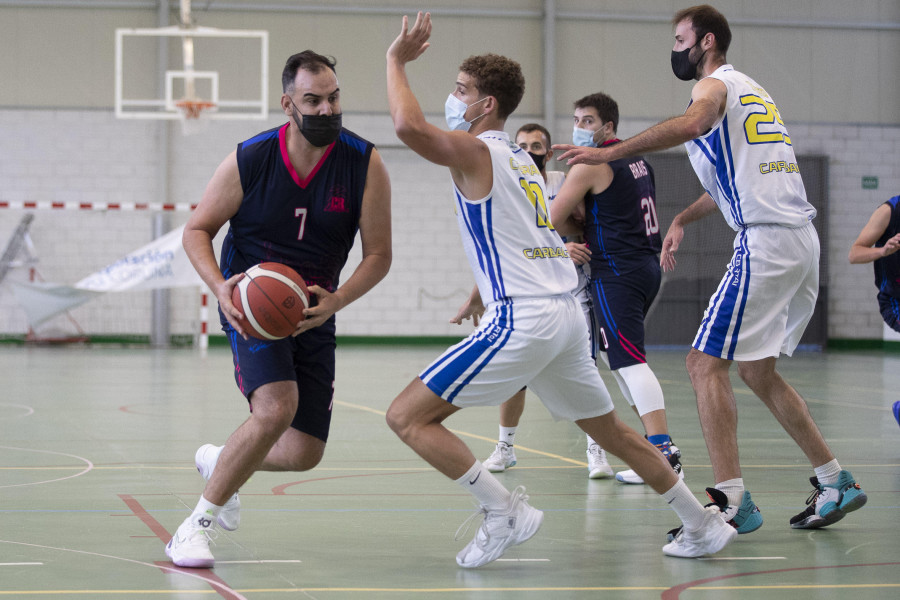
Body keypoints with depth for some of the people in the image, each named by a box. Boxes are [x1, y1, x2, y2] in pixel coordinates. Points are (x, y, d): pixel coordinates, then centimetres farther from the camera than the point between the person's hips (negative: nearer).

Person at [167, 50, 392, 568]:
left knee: (304, 454, 3)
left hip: (315, 312, 4)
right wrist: (221, 287, -21)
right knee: (277, 408, -29)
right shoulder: (249, 161, -14)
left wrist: (336, 301, -25)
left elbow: (379, 255, -8)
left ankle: (218, 461, 37)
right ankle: (197, 524, -14)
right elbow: (198, 230, -3)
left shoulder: (365, 164, -12)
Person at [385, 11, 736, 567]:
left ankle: (505, 510, -10)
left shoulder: (475, 152, -6)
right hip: (566, 311, 9)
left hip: (522, 320, -9)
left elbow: (409, 126, -24)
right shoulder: (519, 158, 21)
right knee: (610, 429, 23)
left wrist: (397, 62, -11)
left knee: (407, 416, -7)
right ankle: (705, 524, 28)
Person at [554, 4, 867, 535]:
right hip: (801, 237, 9)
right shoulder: (752, 91, 25)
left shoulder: (715, 85, -3)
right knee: (756, 369, 18)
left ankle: (733, 501, -14)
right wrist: (682, 220, 26)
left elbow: (690, 124, -28)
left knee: (707, 363, -9)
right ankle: (836, 483, 20)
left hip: (766, 241, -9)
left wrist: (609, 153, -29)